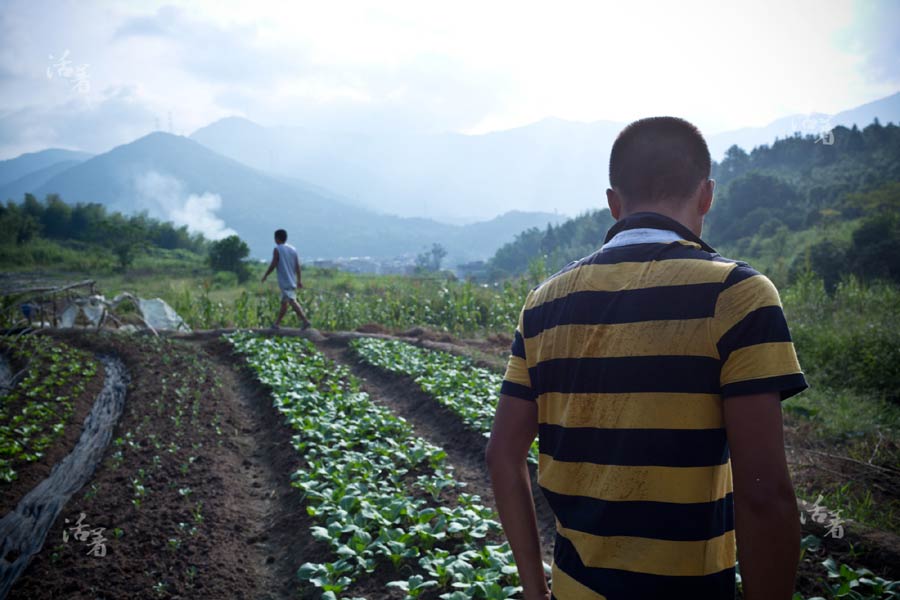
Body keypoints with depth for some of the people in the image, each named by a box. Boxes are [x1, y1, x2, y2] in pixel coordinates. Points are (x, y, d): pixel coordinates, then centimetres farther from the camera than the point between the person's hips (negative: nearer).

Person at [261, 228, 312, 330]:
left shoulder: (277, 249, -8)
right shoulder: (293, 249, 11)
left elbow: (273, 265, -11)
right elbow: (297, 266, 9)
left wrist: (265, 275, 1)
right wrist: (299, 280, 12)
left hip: (284, 280, -7)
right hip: (292, 280, 7)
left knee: (292, 301, -13)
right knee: (284, 302, 14)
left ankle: (305, 320, -23)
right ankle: (277, 323, 23)